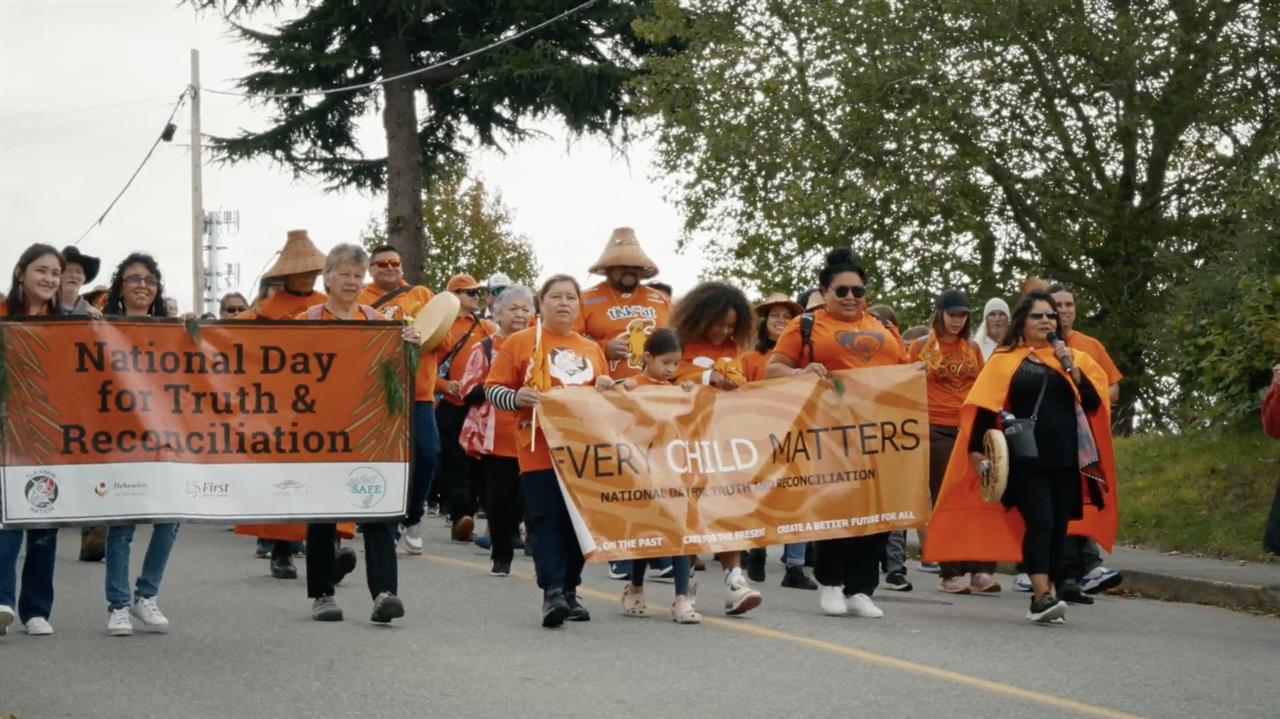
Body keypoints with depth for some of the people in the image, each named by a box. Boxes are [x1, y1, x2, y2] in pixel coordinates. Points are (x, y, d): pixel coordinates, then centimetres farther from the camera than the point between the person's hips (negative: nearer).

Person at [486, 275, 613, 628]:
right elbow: (493, 388, 1)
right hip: (540, 450, -4)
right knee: (546, 520, -10)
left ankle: (570, 590, 16)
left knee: (579, 521, 6)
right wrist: (516, 399, -19)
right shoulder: (520, 342, 3)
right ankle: (552, 591, -14)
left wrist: (607, 389, 4)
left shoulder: (592, 349, 17)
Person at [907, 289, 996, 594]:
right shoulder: (921, 346, 4)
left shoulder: (972, 348, 13)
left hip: (970, 429, 3)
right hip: (936, 429, -3)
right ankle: (951, 574, 1)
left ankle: (981, 570, -5)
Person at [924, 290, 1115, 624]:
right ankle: (1042, 596, -22)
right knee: (1040, 522, -16)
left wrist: (1071, 368, -8)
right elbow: (985, 407, 1)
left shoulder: (1074, 358, 15)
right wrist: (976, 451, -8)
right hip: (1027, 457, -4)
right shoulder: (1006, 360, 6)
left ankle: (1044, 597, 12)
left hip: (1067, 457, 4)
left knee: (1059, 527, 3)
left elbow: (1094, 402, 4)